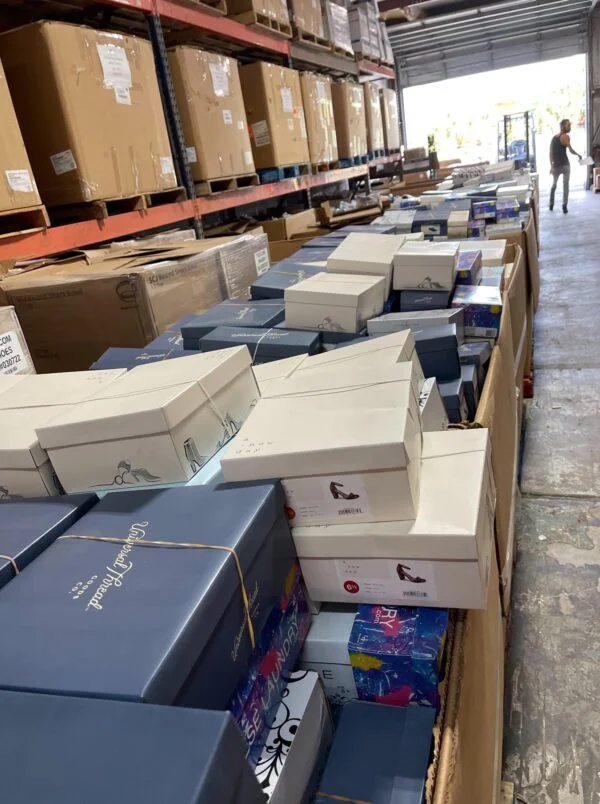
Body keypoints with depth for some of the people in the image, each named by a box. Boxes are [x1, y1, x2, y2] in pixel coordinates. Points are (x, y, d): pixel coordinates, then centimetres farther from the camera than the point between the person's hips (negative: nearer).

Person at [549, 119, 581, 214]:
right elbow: (570, 150, -19)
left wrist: (551, 166, 8)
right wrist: (578, 155, -2)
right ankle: (565, 206, -4)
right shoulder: (565, 136, -10)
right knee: (566, 185, 0)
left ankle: (551, 205, 24)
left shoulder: (554, 137, 10)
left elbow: (551, 153, 8)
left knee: (554, 185, 20)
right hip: (565, 165, -5)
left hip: (556, 166, 6)